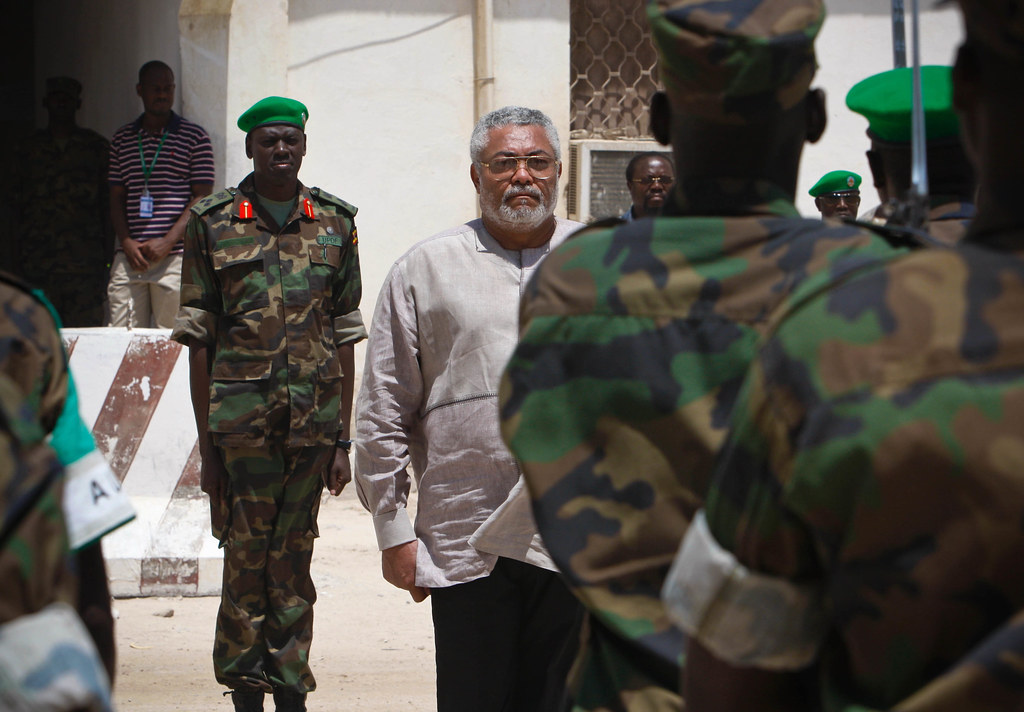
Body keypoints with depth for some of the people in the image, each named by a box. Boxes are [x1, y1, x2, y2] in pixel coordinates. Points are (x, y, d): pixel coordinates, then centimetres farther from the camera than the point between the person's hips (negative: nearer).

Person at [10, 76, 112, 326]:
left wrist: (108, 260, 2)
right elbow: (16, 210, 13)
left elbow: (108, 207, 10)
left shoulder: (97, 147, 10)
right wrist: (15, 266, 6)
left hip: (84, 266, -1)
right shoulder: (27, 149, 14)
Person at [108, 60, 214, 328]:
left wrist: (168, 242, -10)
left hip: (175, 256, -3)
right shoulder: (122, 139, 16)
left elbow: (201, 198, 0)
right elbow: (116, 198, 16)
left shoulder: (194, 136, 5)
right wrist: (127, 243, -2)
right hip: (130, 256, 3)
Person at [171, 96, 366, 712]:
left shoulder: (335, 223, 7)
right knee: (246, 554, 0)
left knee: (294, 558, 7)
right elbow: (199, 338, 2)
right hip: (241, 417, -2)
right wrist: (207, 442, -2)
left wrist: (342, 439, 5)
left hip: (313, 420, 2)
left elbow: (345, 337, 9)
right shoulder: (213, 223, 2)